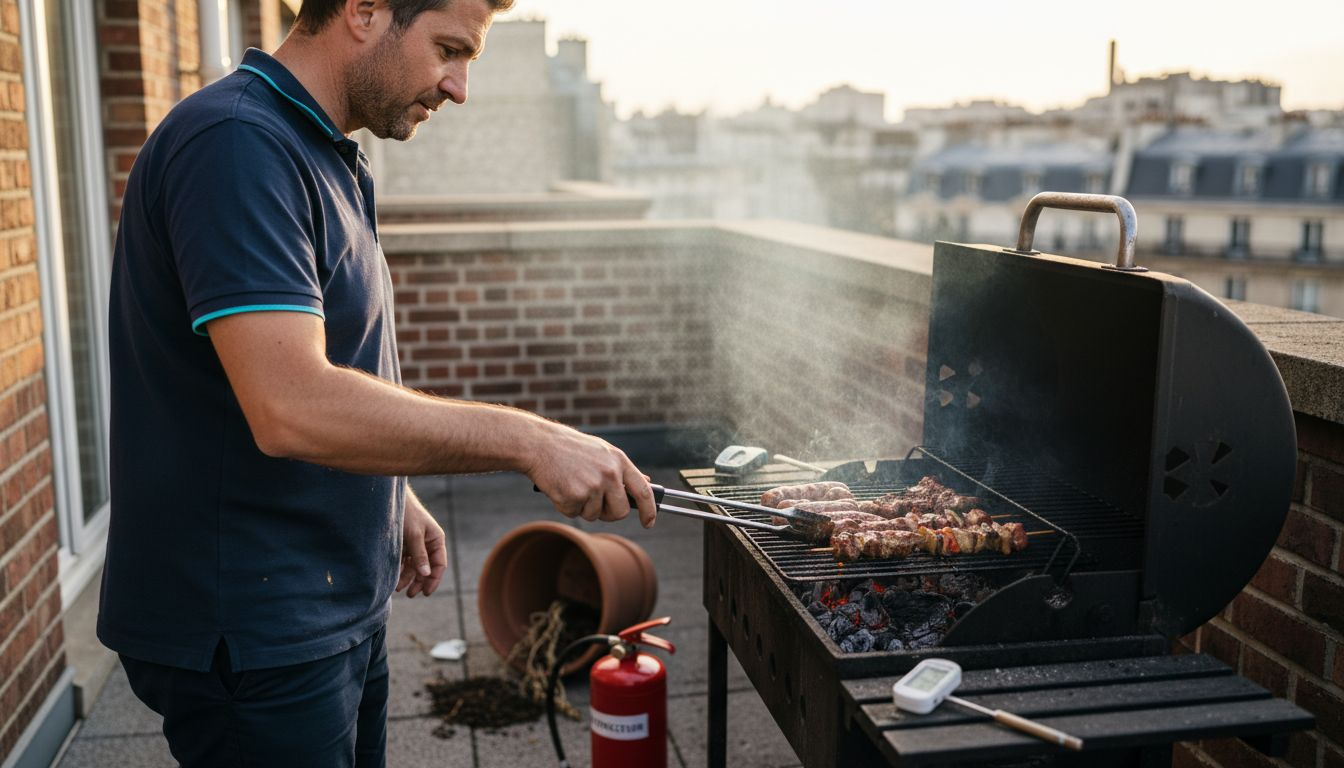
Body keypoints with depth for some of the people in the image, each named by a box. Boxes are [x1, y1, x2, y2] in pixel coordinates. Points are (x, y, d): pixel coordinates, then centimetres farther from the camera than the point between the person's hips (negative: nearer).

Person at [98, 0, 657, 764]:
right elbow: (291, 408, -32)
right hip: (251, 630, -9)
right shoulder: (236, 144, -22)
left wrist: (395, 496, 14)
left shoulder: (326, 156, 10)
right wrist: (528, 440, -28)